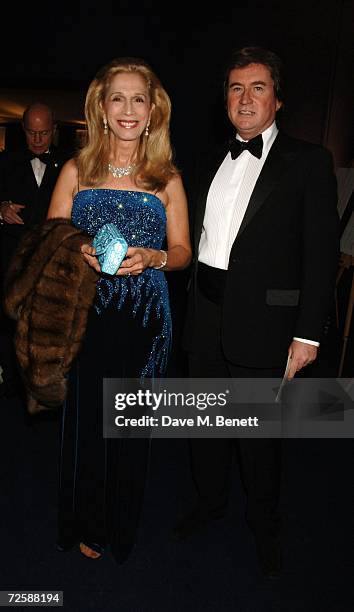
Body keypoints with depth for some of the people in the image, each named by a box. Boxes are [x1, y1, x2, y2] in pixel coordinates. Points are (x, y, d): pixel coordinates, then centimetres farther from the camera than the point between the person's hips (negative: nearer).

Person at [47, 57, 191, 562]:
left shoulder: (167, 179, 4)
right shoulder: (76, 171, 4)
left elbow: (182, 251, 5)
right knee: (85, 420, 8)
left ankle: (121, 526, 38)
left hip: (144, 317, 0)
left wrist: (150, 257, -16)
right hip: (85, 314, 0)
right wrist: (81, 253, -16)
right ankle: (86, 524, 36)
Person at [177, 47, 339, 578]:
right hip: (205, 318, 5)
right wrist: (190, 308, 4)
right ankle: (210, 502, 44)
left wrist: (308, 334, -13)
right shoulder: (211, 164, 13)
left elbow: (322, 252, -9)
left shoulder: (308, 162, -3)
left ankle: (264, 524, 37)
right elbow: (195, 240, 12)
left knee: (259, 434, 10)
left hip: (262, 321, -5)